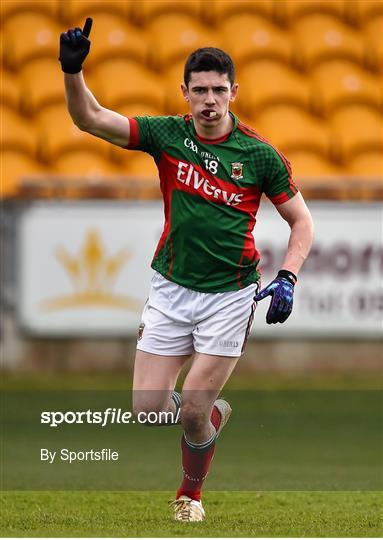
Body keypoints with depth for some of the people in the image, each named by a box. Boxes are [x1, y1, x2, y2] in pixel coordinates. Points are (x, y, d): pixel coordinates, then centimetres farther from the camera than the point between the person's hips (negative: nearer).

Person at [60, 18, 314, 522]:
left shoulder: (260, 154, -8)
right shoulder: (167, 135, -3)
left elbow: (301, 220, 1)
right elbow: (91, 118, -10)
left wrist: (287, 279, -13)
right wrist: (73, 70, -28)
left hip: (230, 294, -2)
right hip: (171, 287, 2)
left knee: (193, 412, -5)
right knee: (148, 408, -2)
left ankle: (191, 494, 25)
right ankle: (216, 413, 32)